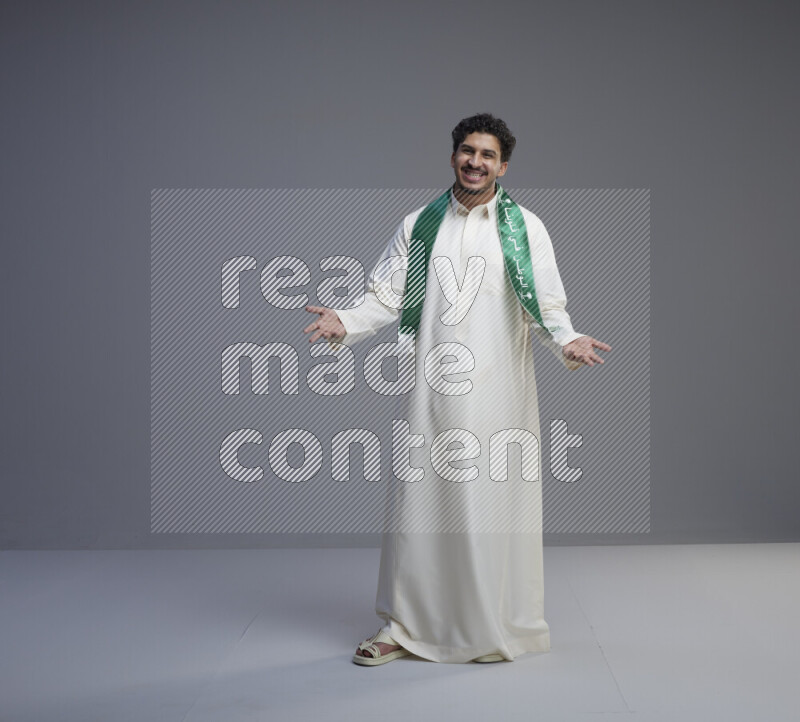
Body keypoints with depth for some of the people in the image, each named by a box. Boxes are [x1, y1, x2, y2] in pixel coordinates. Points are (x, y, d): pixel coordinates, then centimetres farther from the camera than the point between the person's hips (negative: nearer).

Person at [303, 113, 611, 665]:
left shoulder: (525, 228, 5)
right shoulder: (419, 226, 11)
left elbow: (547, 302, -3)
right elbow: (386, 297, 7)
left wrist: (565, 340, -23)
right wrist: (345, 322, -11)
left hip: (498, 392, -2)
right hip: (433, 391, 2)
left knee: (494, 504, 2)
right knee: (421, 500, 4)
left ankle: (497, 629, 18)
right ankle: (403, 626, 16)